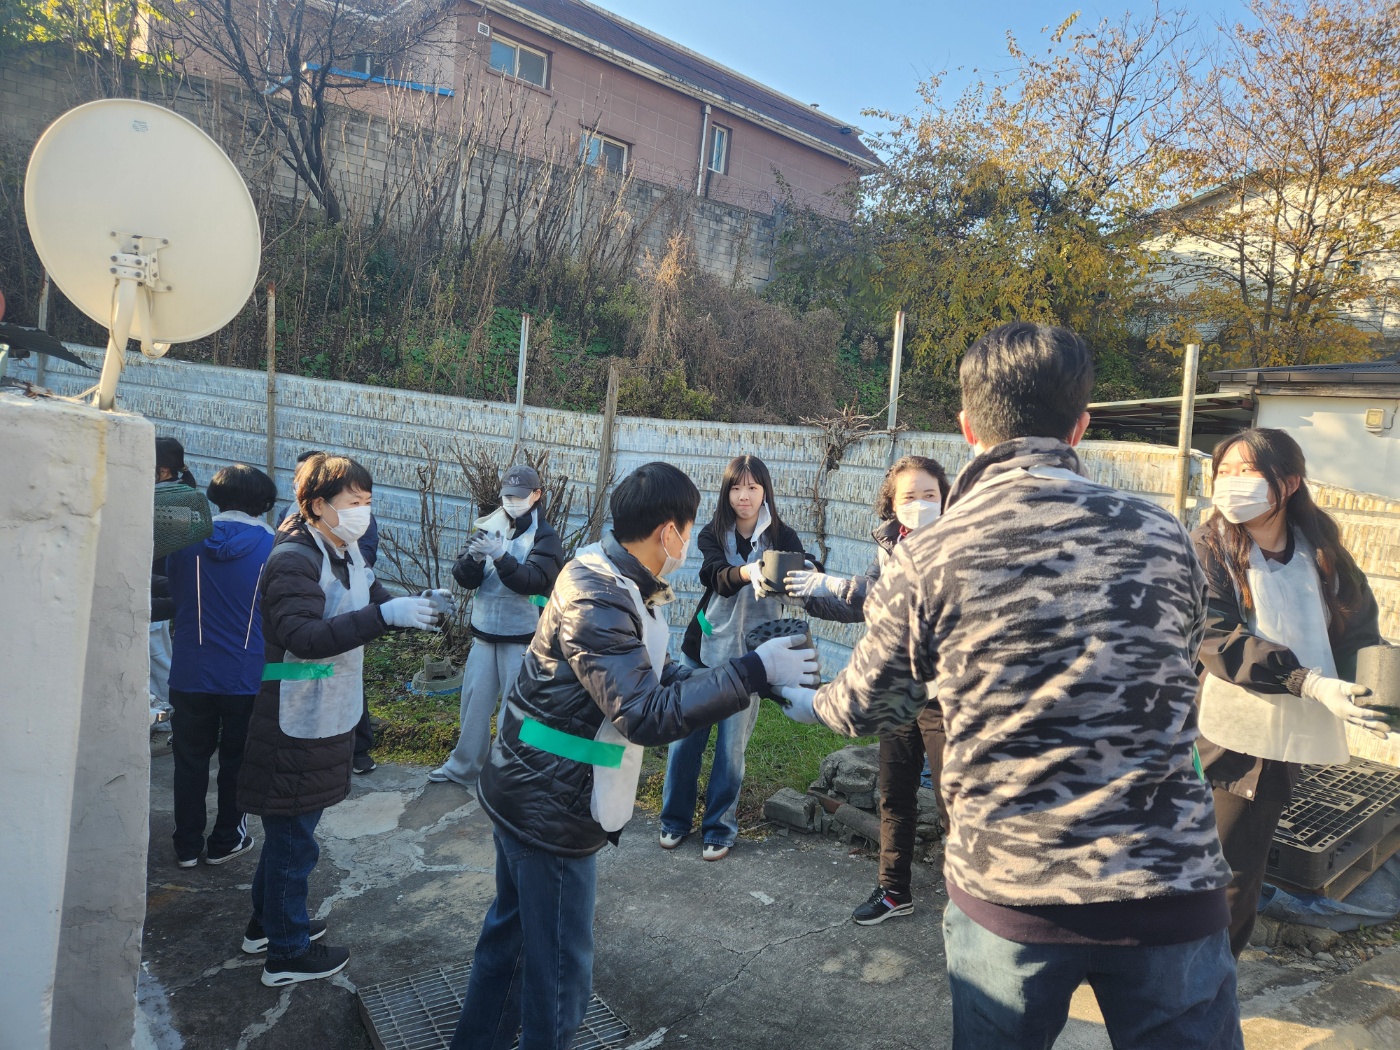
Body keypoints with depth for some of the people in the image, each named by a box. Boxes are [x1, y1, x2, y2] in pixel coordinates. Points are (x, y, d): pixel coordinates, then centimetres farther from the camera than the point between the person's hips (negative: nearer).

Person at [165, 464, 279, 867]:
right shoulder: (273, 548, -12)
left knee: (191, 759, 15)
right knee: (237, 759, 15)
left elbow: (174, 593, 11)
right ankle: (225, 841, 26)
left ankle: (187, 845, 24)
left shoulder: (187, 541, -6)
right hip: (247, 675, -1)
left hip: (191, 671, 1)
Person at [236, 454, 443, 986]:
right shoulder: (293, 559, -21)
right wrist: (385, 615, -37)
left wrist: (409, 606, -10)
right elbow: (305, 637, -32)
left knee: (288, 828, 23)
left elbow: (371, 600, 13)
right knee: (293, 837, 5)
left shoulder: (346, 552, 7)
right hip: (296, 724, -9)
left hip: (327, 717, 9)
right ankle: (288, 953, 21)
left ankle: (267, 922, 41)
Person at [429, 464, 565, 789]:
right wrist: (474, 558, -21)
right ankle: (463, 766, 31)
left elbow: (533, 581, -19)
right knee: (474, 700, 15)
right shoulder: (491, 529, 7)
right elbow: (466, 579, 1)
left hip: (522, 637, -5)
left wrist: (500, 556, -31)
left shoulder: (545, 537, -6)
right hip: (484, 632, 5)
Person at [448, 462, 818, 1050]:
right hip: (552, 809, -10)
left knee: (511, 929, 26)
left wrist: (760, 674, -1)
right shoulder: (597, 600, -27)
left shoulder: (618, 584, 5)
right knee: (560, 966, 6)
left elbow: (656, 678, 8)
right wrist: (753, 671, -30)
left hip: (528, 792, 10)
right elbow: (647, 714, -33)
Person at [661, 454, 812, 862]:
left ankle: (719, 828, 21)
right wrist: (748, 572, -43)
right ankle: (675, 819, 24)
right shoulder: (713, 534, 0)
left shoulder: (781, 537, -3)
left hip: (749, 654, -1)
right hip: (704, 647, 2)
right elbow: (718, 576, -20)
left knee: (732, 746, 4)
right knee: (685, 736, 5)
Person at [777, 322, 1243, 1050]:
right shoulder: (1162, 536, 0)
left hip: (1006, 888, -1)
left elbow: (869, 705, 6)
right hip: (1170, 885, 1)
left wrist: (807, 703, 29)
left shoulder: (928, 560, -8)